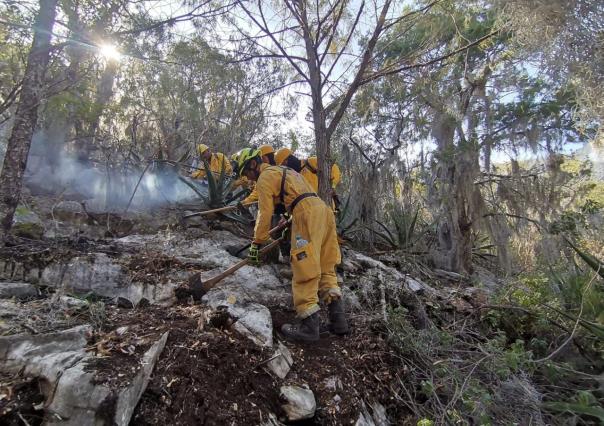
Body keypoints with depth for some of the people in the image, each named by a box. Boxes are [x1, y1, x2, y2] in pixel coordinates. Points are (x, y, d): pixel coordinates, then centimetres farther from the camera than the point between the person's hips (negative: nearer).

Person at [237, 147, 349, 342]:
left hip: (307, 214, -9)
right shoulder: (283, 171, 31)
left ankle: (309, 326, -4)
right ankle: (338, 318, 10)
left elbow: (265, 214, -1)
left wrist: (256, 244, 6)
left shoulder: (264, 177, 3)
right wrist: (291, 222, 51)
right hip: (323, 209, 9)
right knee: (326, 268, 11)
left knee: (304, 271, -6)